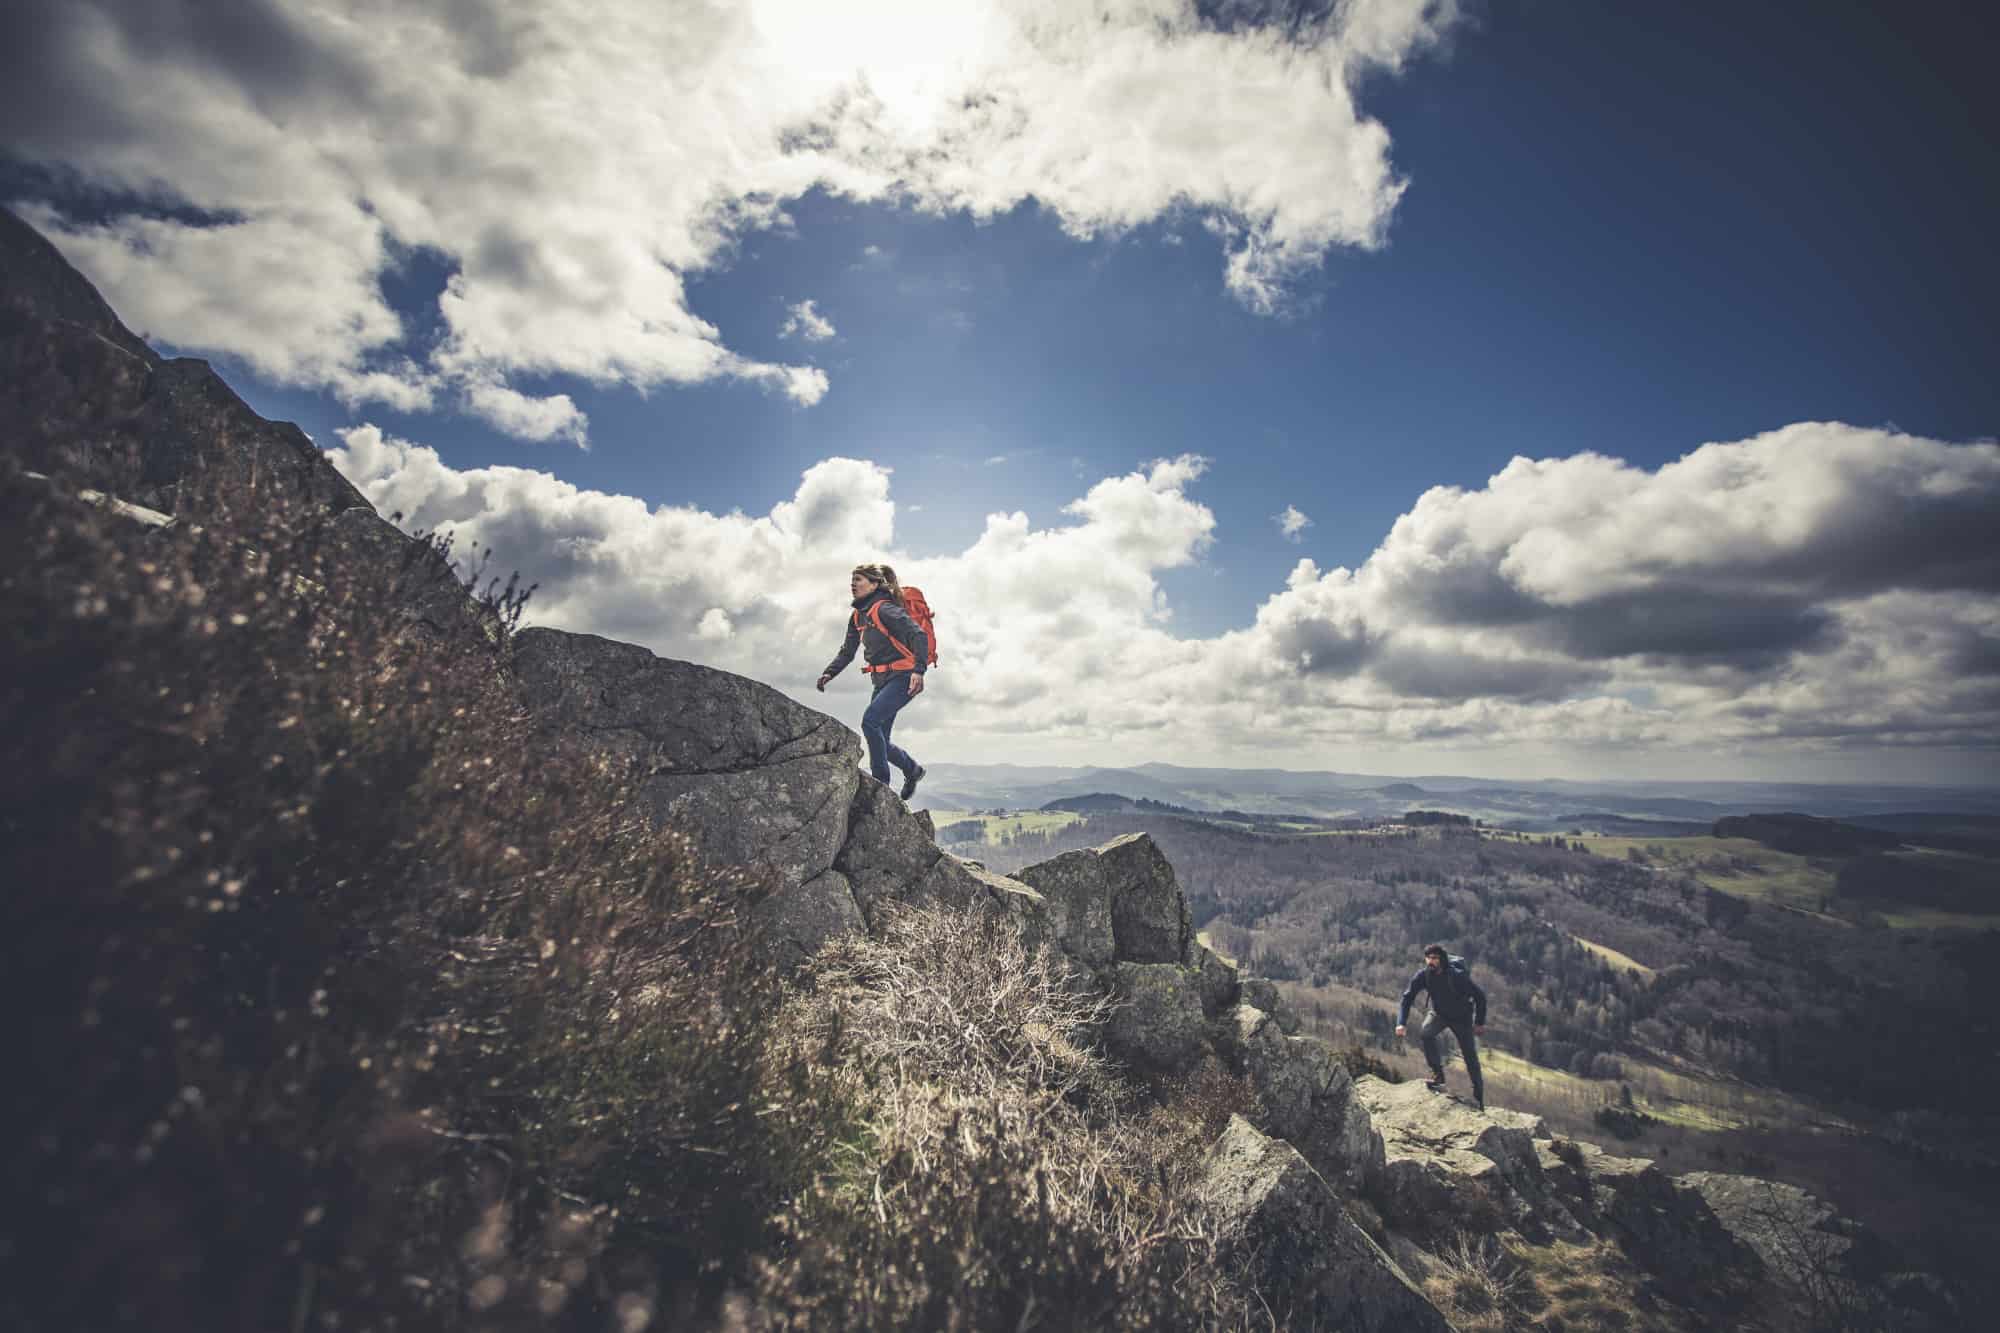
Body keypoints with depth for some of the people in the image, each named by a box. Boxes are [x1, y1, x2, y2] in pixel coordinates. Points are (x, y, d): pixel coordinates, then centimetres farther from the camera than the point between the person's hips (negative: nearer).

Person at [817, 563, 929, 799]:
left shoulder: (885, 609, -14)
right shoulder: (858, 616, 12)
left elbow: (919, 635, -25)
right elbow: (847, 651, 18)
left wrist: (918, 670, -37)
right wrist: (828, 673, 2)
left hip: (902, 678, -9)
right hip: (883, 681, 9)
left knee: (870, 721, -21)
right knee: (879, 739, 7)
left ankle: (881, 781, -10)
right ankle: (913, 770, 29)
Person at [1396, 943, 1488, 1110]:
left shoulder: (1457, 975, -31)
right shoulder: (1423, 975, -22)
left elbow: (1480, 996, -17)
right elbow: (1408, 997, -15)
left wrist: (1480, 1023, -12)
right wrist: (1402, 1022, -24)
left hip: (1462, 1017, -2)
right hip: (1439, 1013, 2)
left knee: (1470, 1057, 2)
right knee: (1426, 1034, -25)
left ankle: (1479, 1098, 22)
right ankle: (1438, 1076, -10)